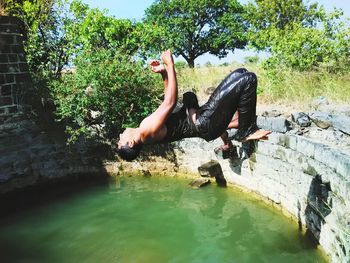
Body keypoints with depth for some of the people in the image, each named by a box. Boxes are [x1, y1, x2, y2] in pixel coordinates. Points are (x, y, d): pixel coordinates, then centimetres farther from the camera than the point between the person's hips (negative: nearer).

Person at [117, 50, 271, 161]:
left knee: (241, 73, 11)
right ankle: (245, 132, -5)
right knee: (248, 79, -18)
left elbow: (168, 102, 18)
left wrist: (164, 73, 8)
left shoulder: (147, 130, 14)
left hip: (201, 115, 10)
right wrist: (169, 65, -12)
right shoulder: (146, 129, -16)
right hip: (206, 122, -10)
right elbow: (170, 102, -17)